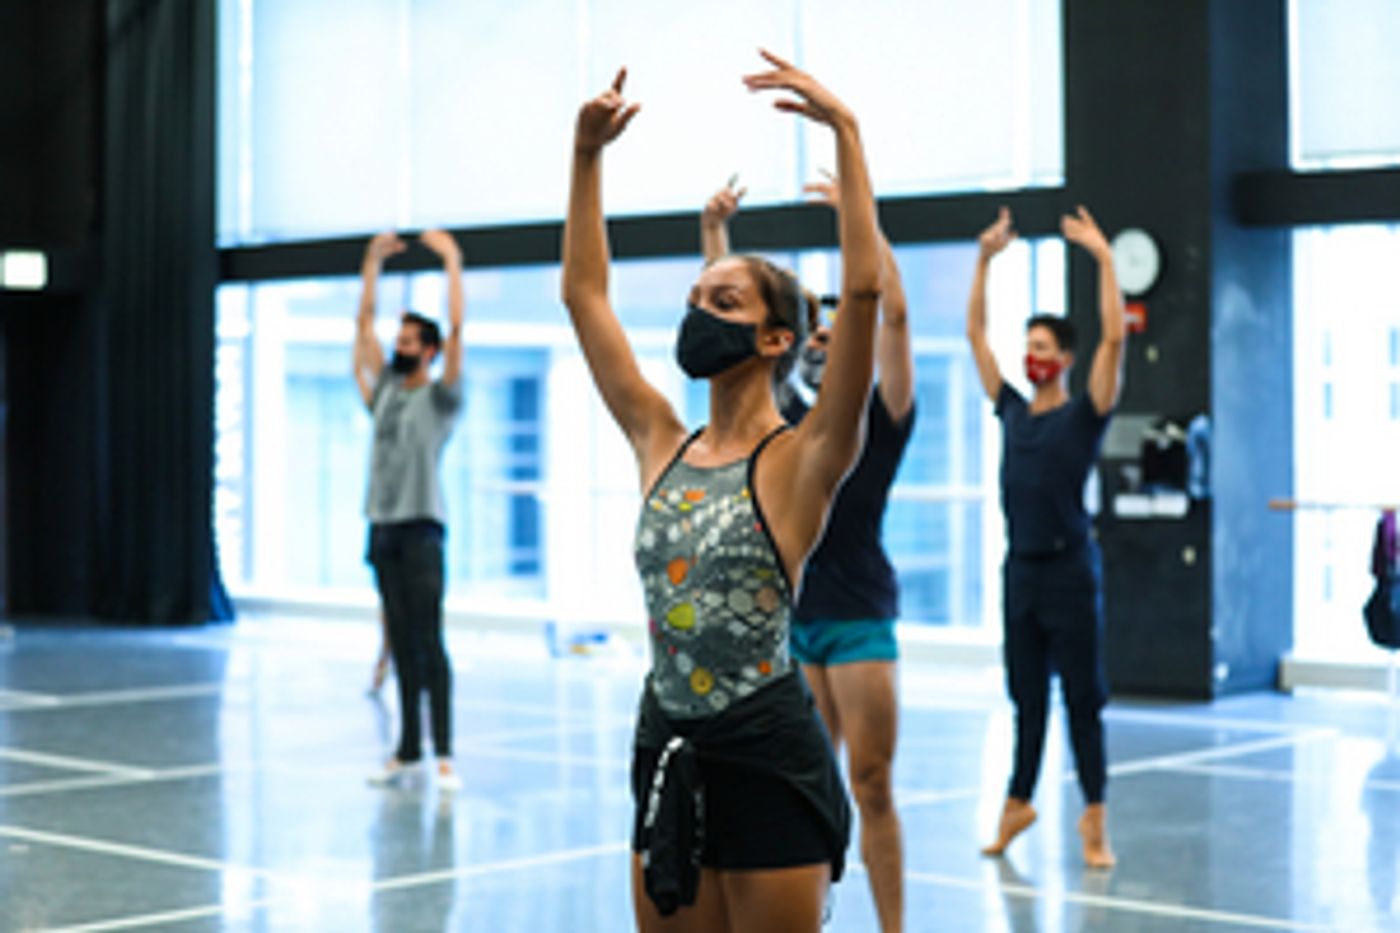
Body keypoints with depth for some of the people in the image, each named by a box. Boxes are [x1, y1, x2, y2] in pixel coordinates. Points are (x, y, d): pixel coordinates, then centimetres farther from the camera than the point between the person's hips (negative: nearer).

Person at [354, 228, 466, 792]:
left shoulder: (441, 396, -1)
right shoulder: (385, 388, 14)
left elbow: (457, 329, -11)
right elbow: (365, 323, 18)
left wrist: (452, 260, -11)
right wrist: (373, 261, 17)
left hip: (421, 528, -6)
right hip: (382, 528, 6)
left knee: (429, 643, -10)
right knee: (401, 645, 9)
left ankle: (444, 755, -11)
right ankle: (408, 750, 14)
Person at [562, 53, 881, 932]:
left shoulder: (802, 460, -9)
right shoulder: (662, 445, 8)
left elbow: (864, 288, -21)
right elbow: (585, 294, 13)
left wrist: (846, 132, -19)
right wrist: (588, 154, 11)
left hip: (768, 758, -6)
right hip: (669, 750, 6)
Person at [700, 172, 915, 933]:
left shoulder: (880, 419, 0)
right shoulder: (786, 420, 12)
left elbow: (894, 313, -12)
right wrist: (714, 229, 7)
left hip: (856, 619, -4)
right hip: (787, 615, 4)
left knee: (871, 787, -2)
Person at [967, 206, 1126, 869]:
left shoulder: (1084, 415, -4)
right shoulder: (1011, 409, 10)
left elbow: (1114, 338, -15)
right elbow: (975, 333, 14)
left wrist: (1103, 258, -16)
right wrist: (985, 259, 11)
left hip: (1069, 569, -5)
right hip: (1020, 568, 5)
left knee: (1082, 696, 0)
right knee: (1026, 695, 13)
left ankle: (1094, 819, 5)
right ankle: (1019, 802, 23)